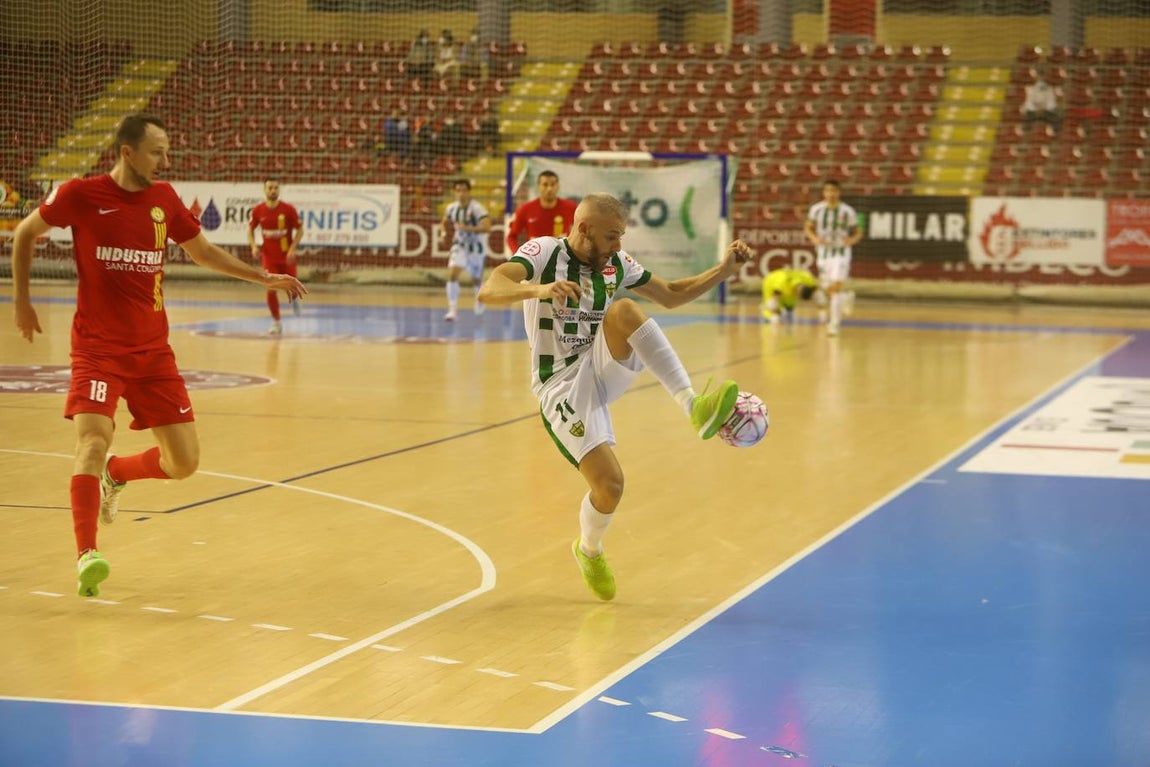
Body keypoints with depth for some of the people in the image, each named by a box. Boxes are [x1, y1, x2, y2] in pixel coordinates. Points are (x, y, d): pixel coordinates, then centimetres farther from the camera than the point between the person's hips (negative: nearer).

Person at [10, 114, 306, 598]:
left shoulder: (164, 199, 4)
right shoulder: (80, 195, -9)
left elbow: (204, 252, 19)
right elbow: (25, 232, 7)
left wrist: (264, 278, 14)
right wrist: (21, 299, 7)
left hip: (152, 349, 4)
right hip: (98, 348, -4)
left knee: (184, 462, 2)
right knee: (94, 440, -25)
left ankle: (115, 474, 31)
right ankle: (86, 555, -20)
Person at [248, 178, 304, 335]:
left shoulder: (288, 209, -12)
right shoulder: (258, 210, -6)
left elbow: (299, 229, -4)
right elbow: (251, 229, 9)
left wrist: (293, 248, -16)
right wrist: (253, 246, -7)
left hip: (287, 257, -1)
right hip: (269, 257, 1)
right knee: (271, 289, -8)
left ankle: (294, 299, 46)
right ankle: (276, 323, 6)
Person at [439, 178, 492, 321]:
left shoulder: (477, 209, -21)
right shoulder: (451, 208, -3)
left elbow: (486, 227, -33)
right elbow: (444, 223, 16)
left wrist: (467, 228, -38)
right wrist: (443, 231, -6)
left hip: (476, 248, -3)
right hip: (460, 246, 3)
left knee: (476, 280, 14)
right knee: (452, 275, -18)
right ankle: (453, 309, -15)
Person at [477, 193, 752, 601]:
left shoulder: (616, 263, 6)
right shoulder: (544, 251, -11)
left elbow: (671, 295, 18)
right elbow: (488, 292, -26)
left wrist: (724, 269, 3)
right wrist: (540, 290, -46)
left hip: (604, 368, 4)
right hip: (562, 385, -4)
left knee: (624, 310, -27)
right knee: (609, 484, -17)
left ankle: (694, 407, -34)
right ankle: (589, 549, 17)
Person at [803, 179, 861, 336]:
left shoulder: (848, 212, -9)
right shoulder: (816, 209, -3)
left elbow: (858, 232, 0)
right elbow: (808, 227, 8)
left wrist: (852, 240, -22)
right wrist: (814, 238, -13)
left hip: (841, 253, -4)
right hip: (824, 252, 4)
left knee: (835, 287, -18)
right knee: (827, 290, 13)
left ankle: (834, 324, -14)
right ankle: (844, 299, 47)